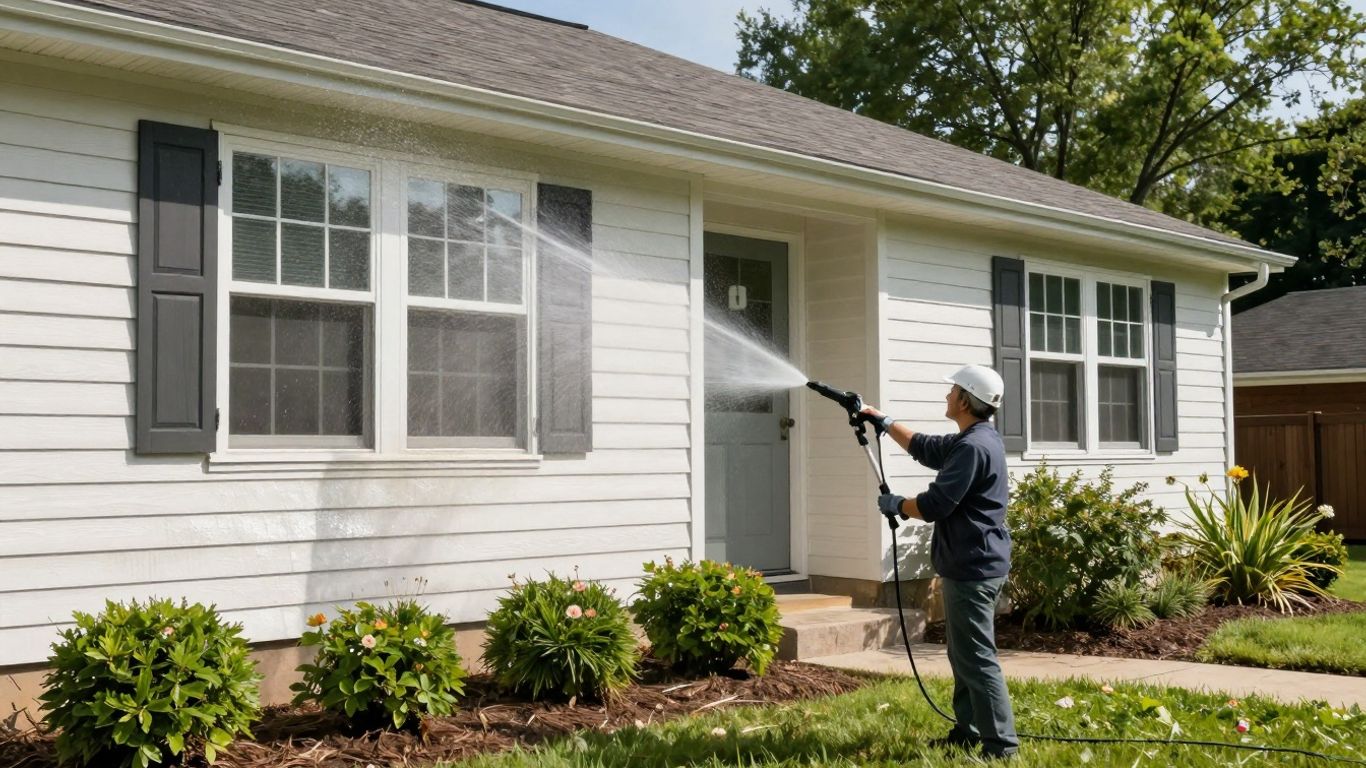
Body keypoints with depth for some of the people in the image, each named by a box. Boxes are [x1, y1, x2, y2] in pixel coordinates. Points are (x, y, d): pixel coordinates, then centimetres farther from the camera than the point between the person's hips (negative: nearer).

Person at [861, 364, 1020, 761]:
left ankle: (1001, 742, -5)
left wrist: (895, 505, -3)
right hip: (970, 565, 11)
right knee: (963, 654, 17)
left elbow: (934, 505, -21)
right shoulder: (975, 439, 14)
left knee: (977, 658, -8)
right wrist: (883, 421, 29)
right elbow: (924, 448, 29)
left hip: (972, 568, -11)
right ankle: (968, 730, 25)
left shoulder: (973, 448, -20)